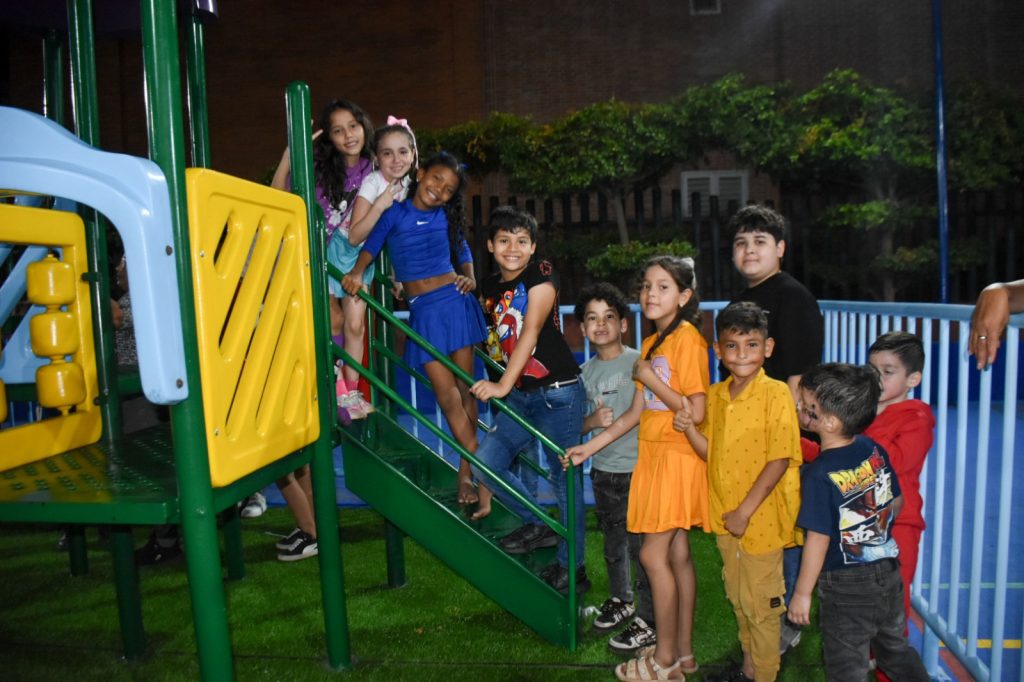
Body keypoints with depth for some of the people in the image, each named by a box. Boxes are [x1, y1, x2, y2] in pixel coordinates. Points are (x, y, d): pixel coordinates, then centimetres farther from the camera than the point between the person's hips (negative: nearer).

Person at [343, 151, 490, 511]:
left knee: (465, 389, 5)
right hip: (423, 311, -2)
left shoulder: (446, 217, 9)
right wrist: (357, 272, -20)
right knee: (448, 396, -7)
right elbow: (372, 242, -3)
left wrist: (469, 277, 0)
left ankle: (466, 472, 17)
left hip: (454, 302, 2)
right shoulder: (394, 212, 3)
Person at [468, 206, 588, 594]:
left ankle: (571, 567, 17)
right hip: (519, 395, 6)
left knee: (564, 476, 1)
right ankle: (537, 526, 18)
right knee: (485, 463, -4)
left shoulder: (541, 276, -10)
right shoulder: (489, 288, 8)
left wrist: (503, 385, -29)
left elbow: (530, 333, -21)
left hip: (558, 392, -6)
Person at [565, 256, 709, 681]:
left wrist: (650, 379, -13)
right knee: (677, 554, 13)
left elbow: (696, 412, -18)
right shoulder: (651, 343, 13)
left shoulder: (688, 338, -12)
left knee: (653, 555, -4)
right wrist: (590, 447, 12)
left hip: (677, 458, -8)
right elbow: (637, 412, 13)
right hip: (655, 455, 8)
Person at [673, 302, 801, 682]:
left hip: (761, 518, -6)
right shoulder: (715, 396, 3)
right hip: (725, 517, 6)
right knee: (737, 597, 22)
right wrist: (688, 428, -10)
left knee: (761, 602, 9)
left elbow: (780, 459, -18)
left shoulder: (776, 394, -16)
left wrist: (745, 511, -18)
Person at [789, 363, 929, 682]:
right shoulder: (875, 450, -7)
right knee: (896, 649, 28)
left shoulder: (819, 475, -25)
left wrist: (802, 593, -11)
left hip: (846, 587, -6)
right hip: (889, 571, 6)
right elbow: (897, 503, 7)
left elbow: (819, 539, -21)